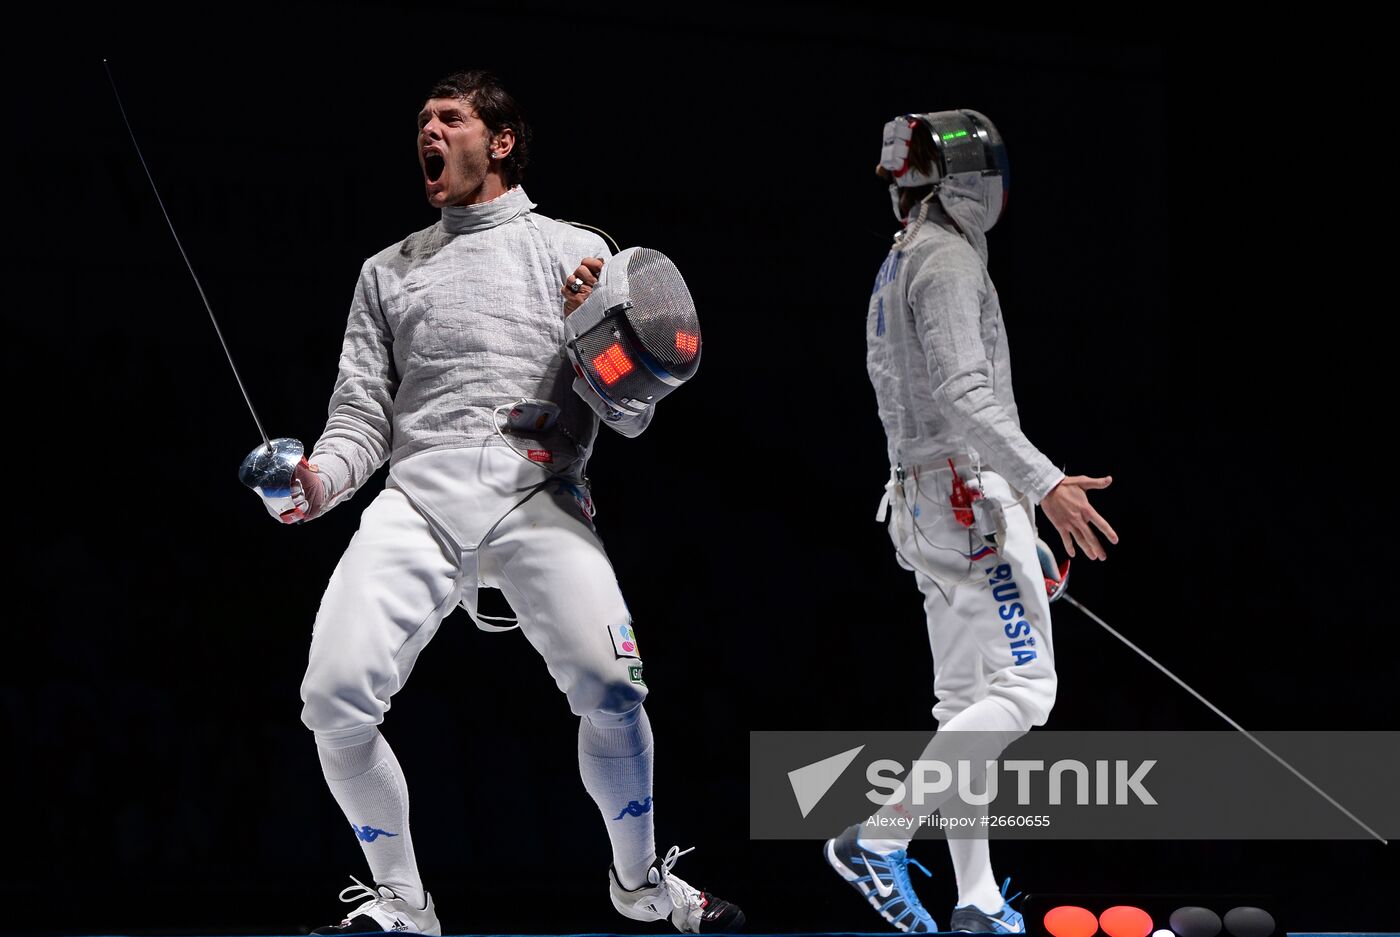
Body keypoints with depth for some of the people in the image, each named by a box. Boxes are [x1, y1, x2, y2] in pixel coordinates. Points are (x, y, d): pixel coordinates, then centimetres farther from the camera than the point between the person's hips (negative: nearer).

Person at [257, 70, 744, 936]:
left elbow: (631, 416, 9)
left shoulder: (578, 255, 12)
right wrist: (319, 481, -7)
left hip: (539, 495, -2)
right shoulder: (389, 272, 20)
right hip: (420, 496, 2)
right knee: (336, 699, -18)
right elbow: (363, 417, 15)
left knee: (610, 688, -23)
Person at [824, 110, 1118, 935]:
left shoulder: (898, 267, 19)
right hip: (973, 492, -10)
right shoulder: (947, 259, -12)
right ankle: (880, 840, -17)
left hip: (925, 496, 10)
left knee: (968, 705, 8)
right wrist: (1044, 482, -31)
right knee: (1022, 691, -12)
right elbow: (962, 393, -23)